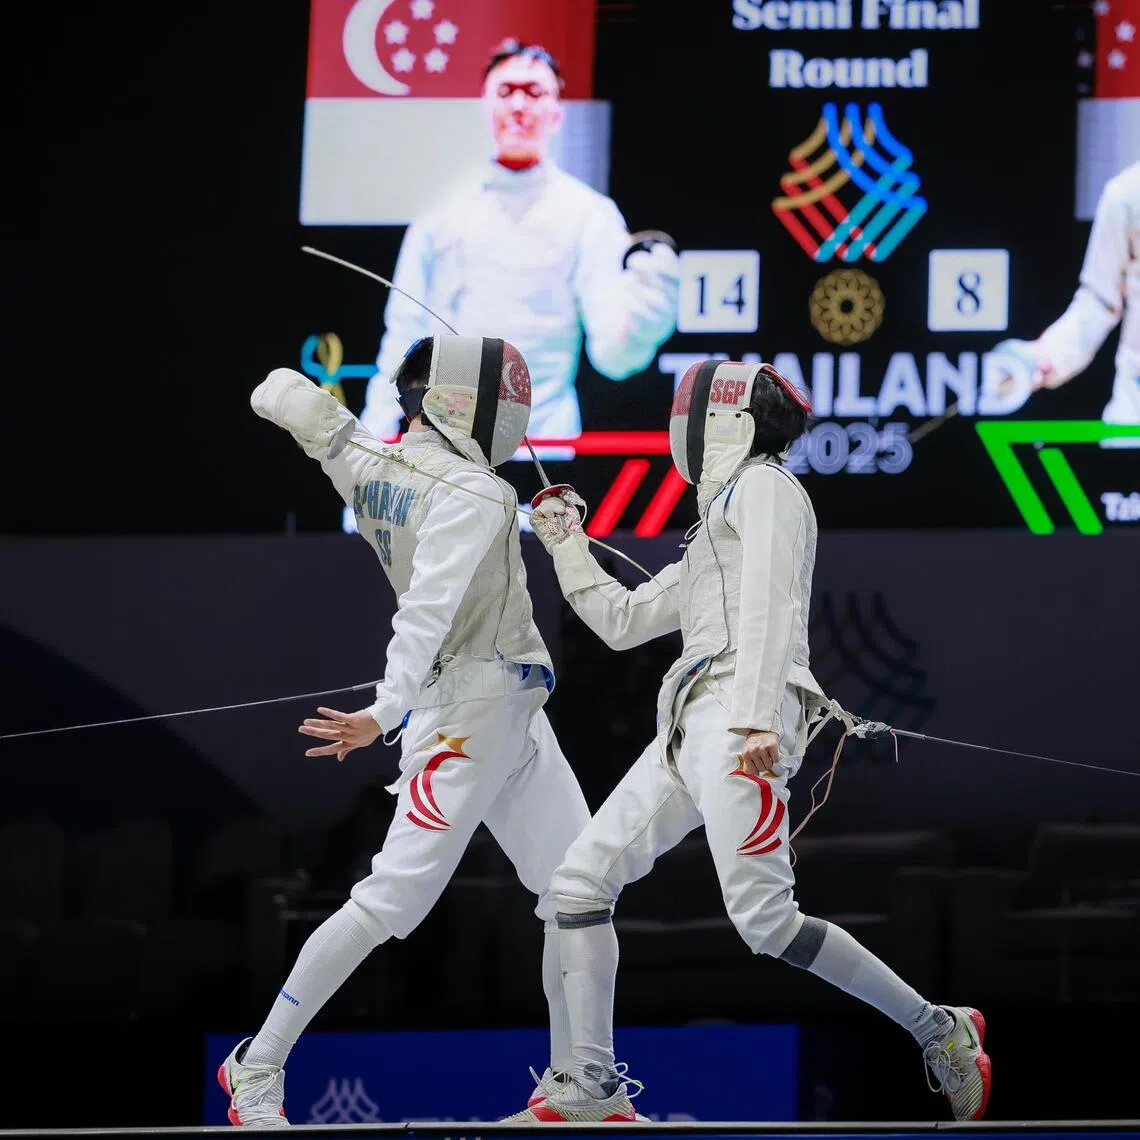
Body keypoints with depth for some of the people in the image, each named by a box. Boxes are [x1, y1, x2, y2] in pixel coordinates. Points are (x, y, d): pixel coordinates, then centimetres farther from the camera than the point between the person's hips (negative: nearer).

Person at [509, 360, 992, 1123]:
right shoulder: (717, 525, 29)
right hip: (692, 727, 9)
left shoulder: (763, 486, 1)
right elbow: (622, 623, 35)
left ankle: (940, 1032, -4)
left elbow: (772, 602, -15)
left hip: (742, 725, -9)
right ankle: (596, 1090, 2)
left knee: (767, 924, -16)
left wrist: (759, 716, -27)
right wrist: (567, 545, 31)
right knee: (579, 883, 2)